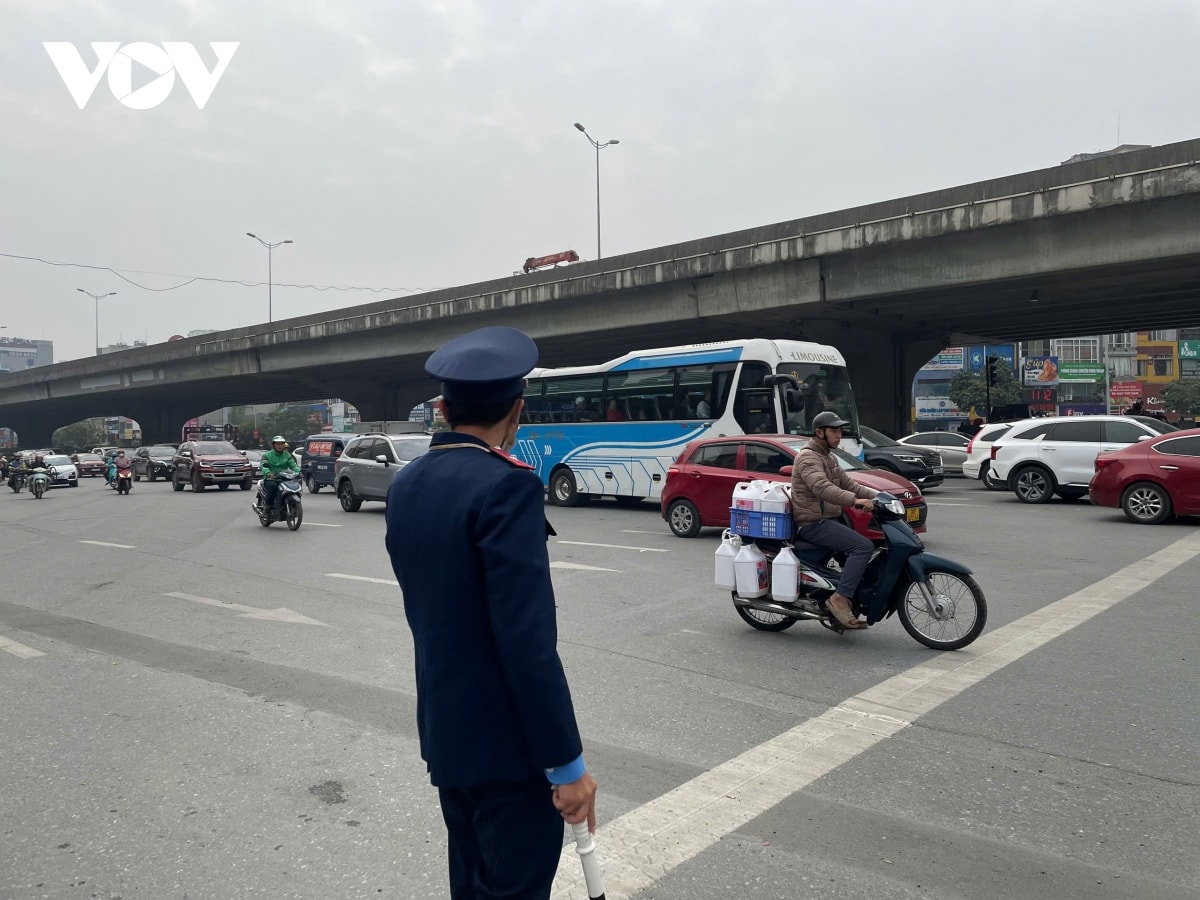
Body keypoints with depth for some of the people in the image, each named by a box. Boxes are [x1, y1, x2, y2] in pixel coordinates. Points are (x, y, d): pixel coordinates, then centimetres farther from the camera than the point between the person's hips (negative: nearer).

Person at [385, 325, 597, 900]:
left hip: (442, 729, 8)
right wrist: (567, 762, -18)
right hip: (506, 741, -8)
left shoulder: (405, 485, 4)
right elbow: (528, 639, -25)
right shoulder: (507, 486, -22)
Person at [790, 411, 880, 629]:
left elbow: (847, 483, 18)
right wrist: (855, 500, -39)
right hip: (813, 523, -10)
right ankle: (840, 599, -23)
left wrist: (877, 495, 4)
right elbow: (822, 488, -29)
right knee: (863, 546, -22)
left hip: (827, 519, 10)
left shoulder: (828, 458, 21)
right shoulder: (808, 456, -13)